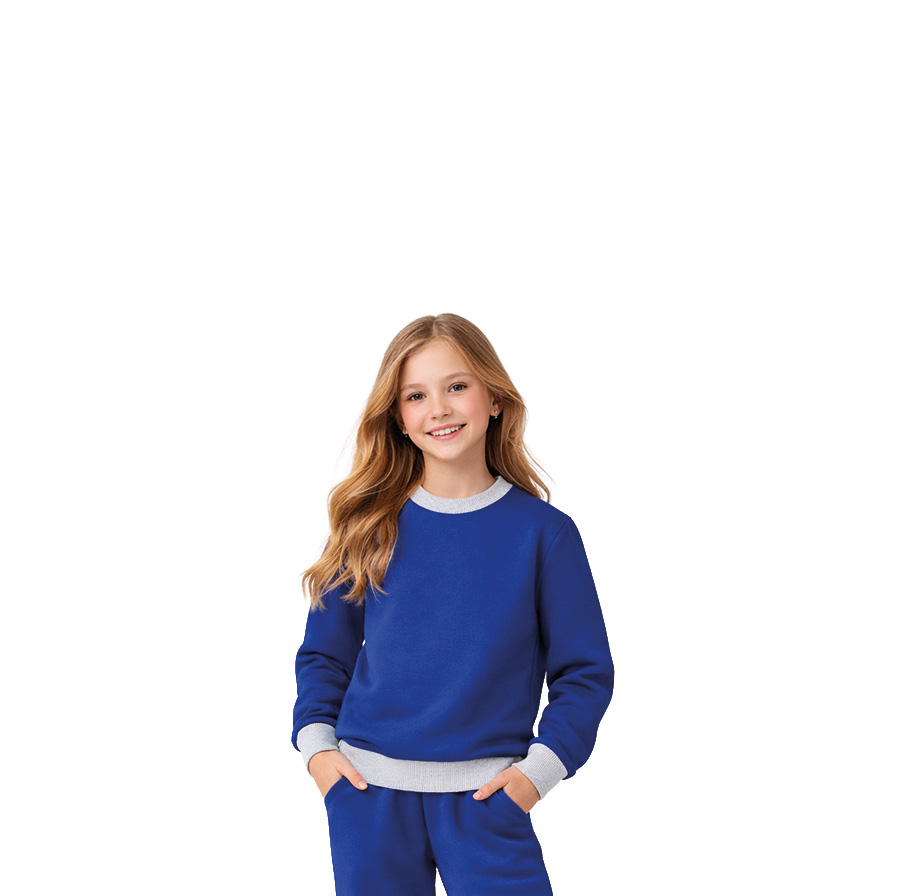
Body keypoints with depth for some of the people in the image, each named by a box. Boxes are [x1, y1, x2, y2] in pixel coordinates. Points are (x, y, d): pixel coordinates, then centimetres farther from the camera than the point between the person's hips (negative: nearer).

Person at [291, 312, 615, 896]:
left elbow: (584, 672, 2)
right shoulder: (371, 524, 3)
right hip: (367, 792, 2)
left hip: (485, 797, -2)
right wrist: (316, 743, 0)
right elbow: (324, 651, 13)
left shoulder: (543, 531, -2)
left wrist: (538, 770, -8)